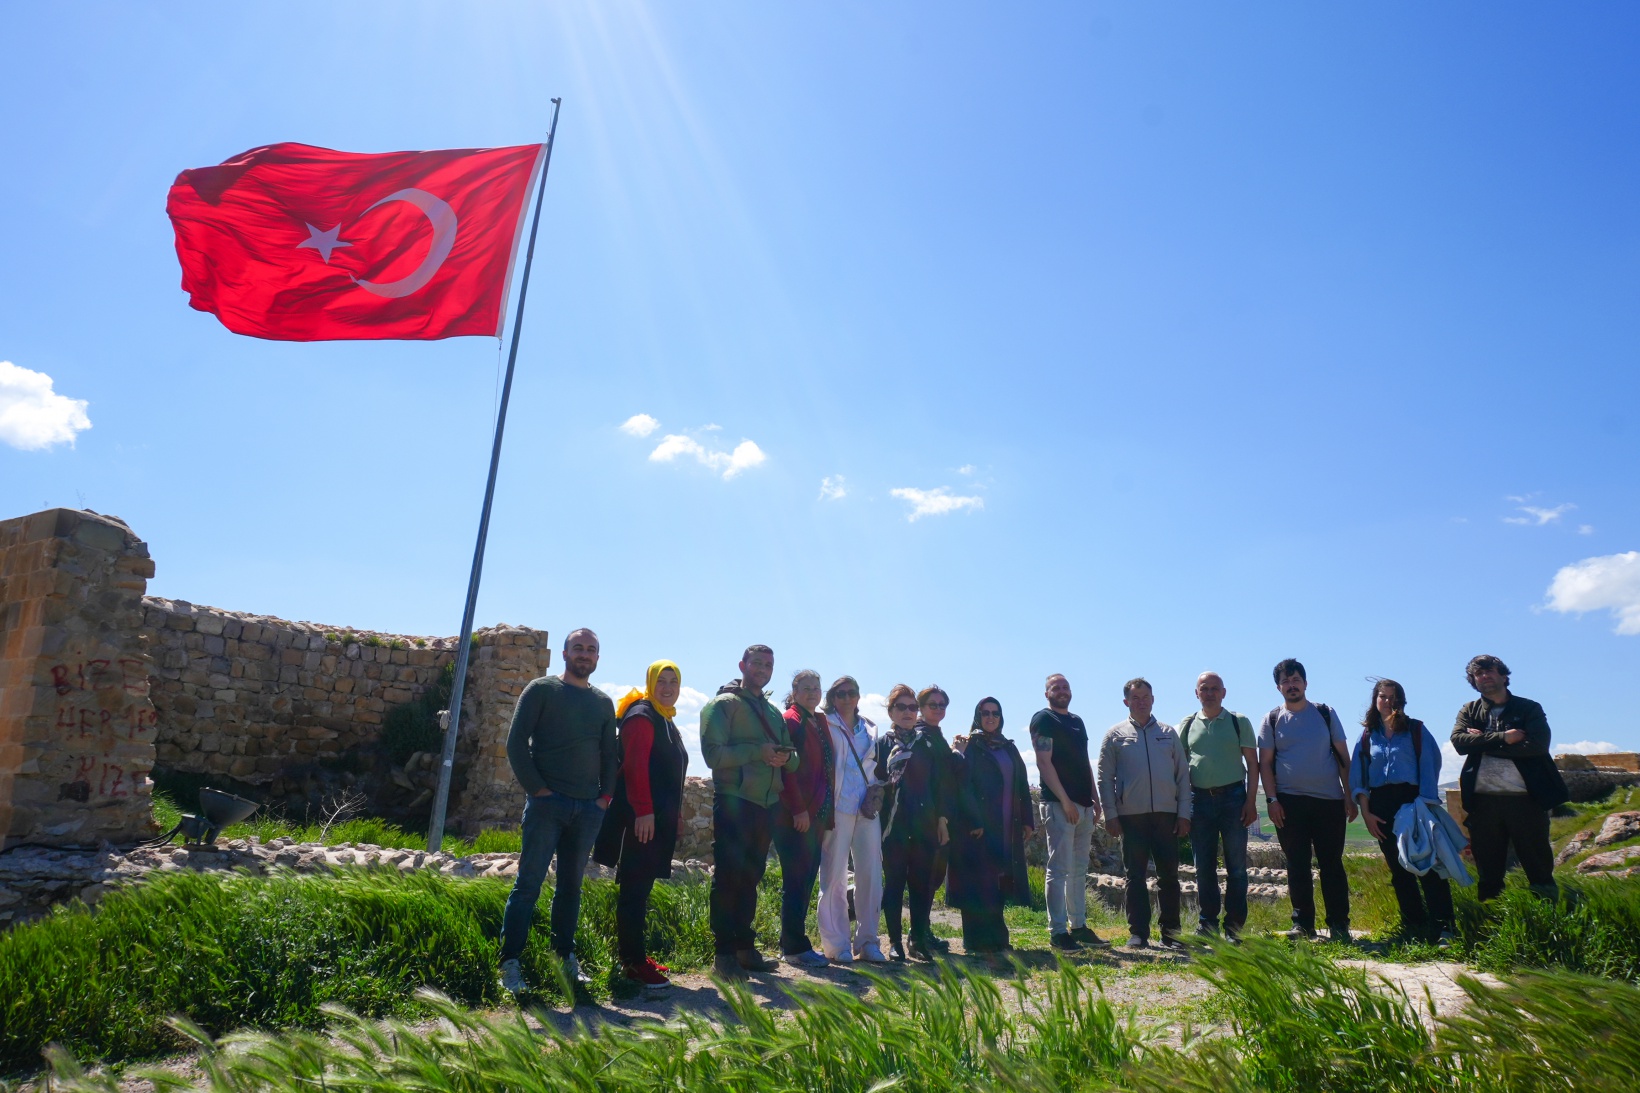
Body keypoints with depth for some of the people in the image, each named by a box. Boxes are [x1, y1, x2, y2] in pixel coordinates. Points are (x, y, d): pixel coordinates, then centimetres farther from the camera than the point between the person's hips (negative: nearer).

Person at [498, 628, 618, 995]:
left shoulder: (604, 703, 14)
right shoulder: (542, 690, 1)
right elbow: (516, 742, -4)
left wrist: (605, 795, 5)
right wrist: (537, 787, -9)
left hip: (588, 809, 4)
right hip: (547, 803, -4)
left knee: (571, 885, 10)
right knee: (529, 884, -4)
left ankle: (566, 955, 20)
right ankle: (510, 962, 3)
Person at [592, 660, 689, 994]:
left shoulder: (666, 721, 19)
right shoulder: (641, 716, -10)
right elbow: (634, 766, -18)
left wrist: (674, 810, 20)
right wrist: (644, 811, -23)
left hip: (658, 818, 9)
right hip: (640, 817, -9)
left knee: (641, 888, 13)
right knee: (634, 888, -5)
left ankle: (635, 955, 19)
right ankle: (633, 962, 0)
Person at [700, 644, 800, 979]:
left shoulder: (774, 712, 18)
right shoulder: (723, 705, -3)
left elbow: (792, 759, 14)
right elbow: (714, 753, -14)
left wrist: (786, 756, -9)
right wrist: (758, 752, -21)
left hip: (766, 804, 7)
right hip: (733, 801, -7)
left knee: (751, 877, 13)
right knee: (728, 877, -3)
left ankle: (745, 947, 21)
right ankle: (724, 952, 3)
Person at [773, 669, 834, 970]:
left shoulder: (820, 722, 16)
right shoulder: (790, 721, -9)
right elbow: (787, 768, -16)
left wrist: (825, 811, 12)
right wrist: (798, 809, -19)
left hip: (816, 814, 8)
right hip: (795, 817, -8)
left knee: (806, 880, 12)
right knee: (797, 882, -2)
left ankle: (793, 945, 22)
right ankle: (795, 948, 6)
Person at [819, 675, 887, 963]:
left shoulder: (869, 729, 18)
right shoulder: (825, 724, 3)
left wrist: (877, 792, 6)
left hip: (867, 810, 5)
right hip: (837, 808, -5)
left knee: (871, 874, 3)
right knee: (834, 875, -3)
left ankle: (867, 941, 14)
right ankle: (836, 945, 5)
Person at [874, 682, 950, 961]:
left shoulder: (930, 741, 11)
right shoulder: (883, 743, 6)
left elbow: (941, 782, 9)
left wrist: (942, 819, 4)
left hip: (925, 824, 2)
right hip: (893, 824, -1)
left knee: (922, 883, 2)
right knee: (894, 881, 1)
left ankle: (920, 939, 12)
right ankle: (895, 941, 8)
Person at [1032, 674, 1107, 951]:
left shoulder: (1077, 721, 19)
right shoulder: (1043, 719, -5)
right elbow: (1044, 763, -13)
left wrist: (1095, 798, 13)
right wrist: (1065, 800, -17)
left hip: (1084, 804, 8)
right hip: (1060, 803, -8)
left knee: (1079, 869, 12)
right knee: (1060, 869, -6)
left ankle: (1078, 926, 19)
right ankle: (1057, 931, -3)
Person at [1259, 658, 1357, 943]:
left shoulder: (1326, 714, 7)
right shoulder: (1272, 720, 5)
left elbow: (1343, 757, 7)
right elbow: (1265, 762, 4)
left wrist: (1350, 796, 1)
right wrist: (1271, 799, -5)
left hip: (1329, 801, 0)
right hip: (1290, 802, 0)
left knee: (1332, 864, 4)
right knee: (1297, 866, 3)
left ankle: (1339, 924, 12)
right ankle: (1302, 924, 11)